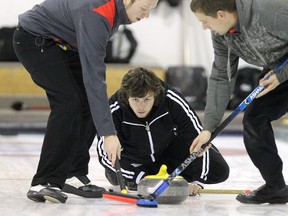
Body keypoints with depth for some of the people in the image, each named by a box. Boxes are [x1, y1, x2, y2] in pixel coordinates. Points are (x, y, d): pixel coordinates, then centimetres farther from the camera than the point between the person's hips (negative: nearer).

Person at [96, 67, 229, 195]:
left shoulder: (171, 101, -33)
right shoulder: (115, 111, -34)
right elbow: (105, 154, -26)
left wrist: (198, 180, -33)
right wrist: (139, 176, -34)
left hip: (169, 147, 0)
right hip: (135, 160, 0)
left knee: (219, 170, -10)